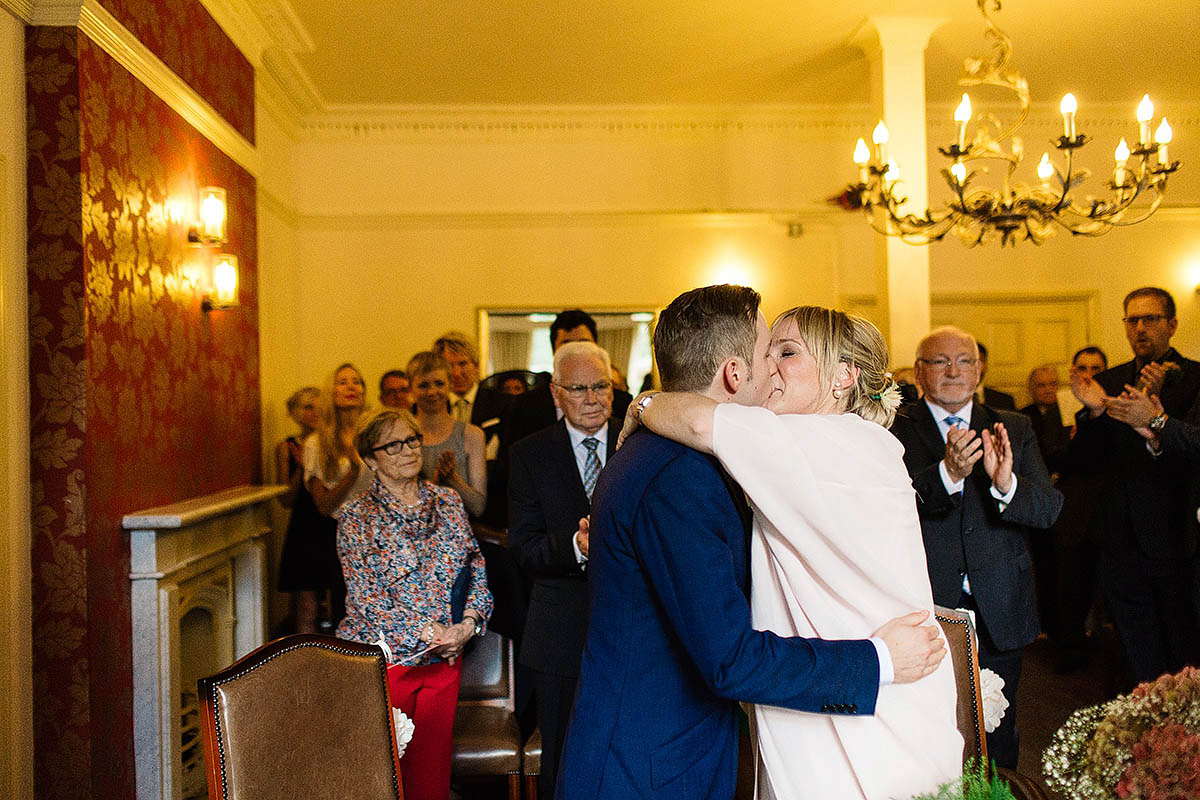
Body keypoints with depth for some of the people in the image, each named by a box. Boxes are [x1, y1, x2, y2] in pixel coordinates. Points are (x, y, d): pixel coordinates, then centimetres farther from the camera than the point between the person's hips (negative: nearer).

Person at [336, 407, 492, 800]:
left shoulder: (448, 501, 7)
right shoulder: (357, 516, -7)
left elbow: (476, 569, 7)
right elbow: (366, 597, -13)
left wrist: (468, 623, -9)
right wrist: (429, 632, -18)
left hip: (444, 659, 4)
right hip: (384, 659, -4)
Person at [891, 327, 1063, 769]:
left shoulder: (1015, 429, 8)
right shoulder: (894, 432, -4)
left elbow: (1049, 509, -3)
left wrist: (1007, 484, -23)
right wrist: (947, 473, -32)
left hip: (998, 614, 3)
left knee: (998, 742, 17)